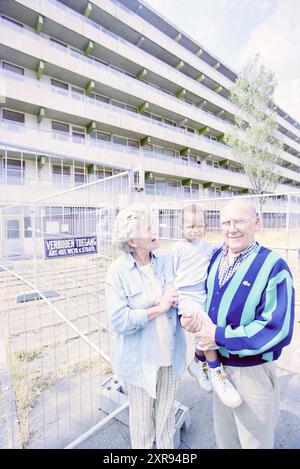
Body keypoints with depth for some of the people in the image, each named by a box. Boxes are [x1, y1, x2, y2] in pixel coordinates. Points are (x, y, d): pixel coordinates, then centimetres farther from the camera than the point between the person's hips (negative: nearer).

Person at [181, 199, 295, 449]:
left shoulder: (273, 266, -20)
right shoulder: (214, 258, -3)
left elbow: (278, 328, -24)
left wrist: (219, 336, -23)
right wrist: (193, 318, -14)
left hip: (253, 372, -5)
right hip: (218, 366, 5)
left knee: (254, 440, 23)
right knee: (224, 436, 28)